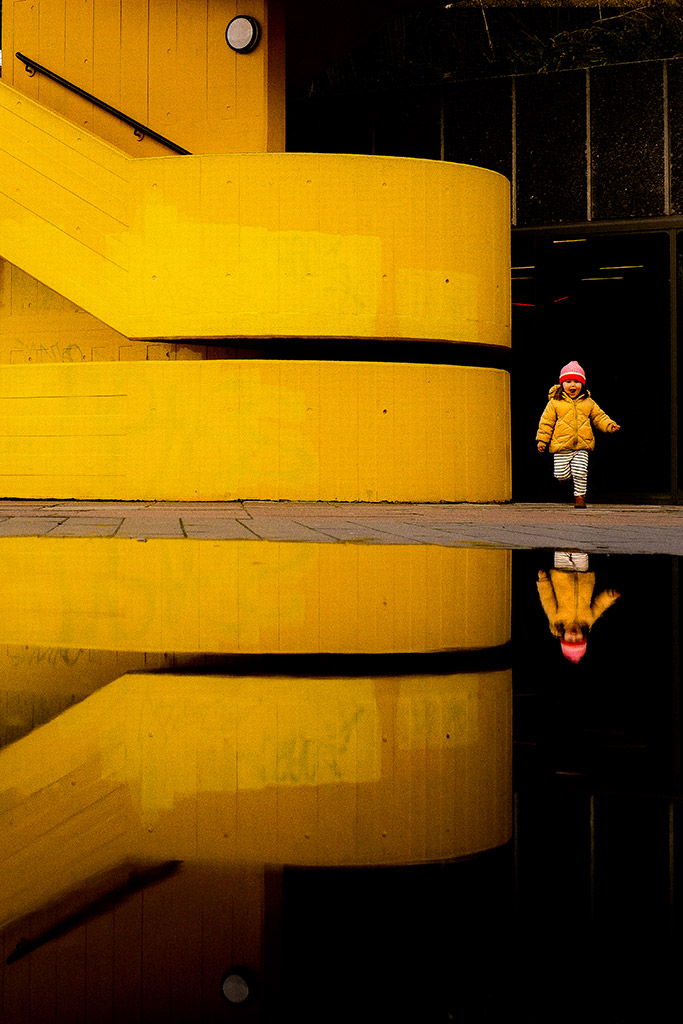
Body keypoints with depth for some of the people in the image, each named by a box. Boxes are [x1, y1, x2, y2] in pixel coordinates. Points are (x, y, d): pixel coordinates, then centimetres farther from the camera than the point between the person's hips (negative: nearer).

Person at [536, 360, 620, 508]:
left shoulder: (588, 402, 9)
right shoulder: (555, 402, 1)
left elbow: (599, 417, 15)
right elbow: (547, 421, 3)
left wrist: (609, 425, -3)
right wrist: (542, 440, 0)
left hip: (582, 446, 1)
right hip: (561, 447, -1)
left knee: (580, 473, -7)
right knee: (562, 476, -2)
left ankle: (579, 496, 10)